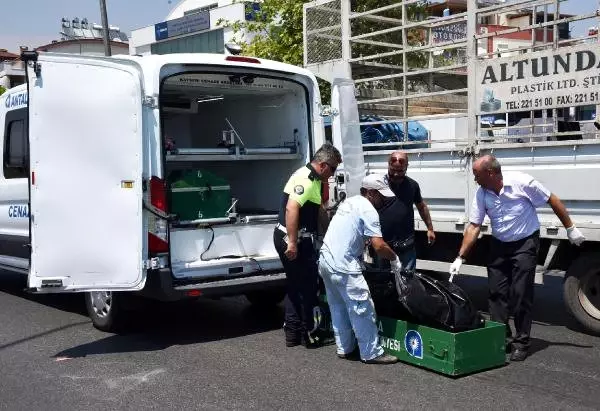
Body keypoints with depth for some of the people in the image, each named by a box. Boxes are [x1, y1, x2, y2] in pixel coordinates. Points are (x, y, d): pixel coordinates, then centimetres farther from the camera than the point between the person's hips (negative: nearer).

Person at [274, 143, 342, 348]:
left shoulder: (313, 179, 16)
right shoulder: (306, 179, -18)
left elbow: (318, 210, 25)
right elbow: (291, 209, -28)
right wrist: (292, 243, -30)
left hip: (292, 239, 10)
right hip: (293, 240, -10)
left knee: (295, 284, 16)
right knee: (308, 285, 1)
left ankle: (292, 333, 23)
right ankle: (308, 333, 13)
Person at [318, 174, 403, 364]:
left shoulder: (349, 202, 17)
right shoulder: (368, 210, -11)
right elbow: (379, 245, -18)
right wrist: (395, 258, -2)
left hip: (325, 261, 10)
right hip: (343, 267, -10)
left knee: (338, 308, 17)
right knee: (362, 309, -2)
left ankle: (344, 348, 25)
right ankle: (372, 353, 4)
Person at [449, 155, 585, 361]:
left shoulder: (522, 182, -20)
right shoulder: (482, 194, -7)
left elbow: (553, 200, -9)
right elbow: (474, 227, -4)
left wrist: (570, 229, -6)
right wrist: (460, 257, -9)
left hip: (525, 243, -5)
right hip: (499, 245, 5)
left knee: (521, 294, -5)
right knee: (496, 293, 3)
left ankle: (521, 343, 6)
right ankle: (502, 339, 15)